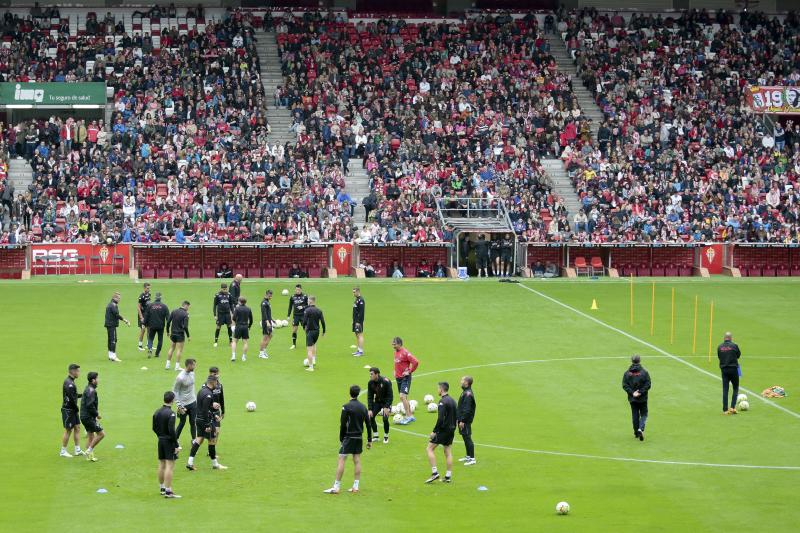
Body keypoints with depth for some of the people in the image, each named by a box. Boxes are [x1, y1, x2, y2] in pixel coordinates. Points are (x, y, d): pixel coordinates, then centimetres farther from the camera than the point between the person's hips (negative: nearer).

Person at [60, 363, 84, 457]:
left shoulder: (70, 382, 12)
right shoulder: (69, 383, -20)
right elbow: (71, 398, -24)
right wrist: (76, 408, -13)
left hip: (73, 410, 10)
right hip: (68, 410, -10)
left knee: (77, 428, 10)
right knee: (68, 430, -2)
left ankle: (77, 450, 15)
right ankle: (63, 451, 7)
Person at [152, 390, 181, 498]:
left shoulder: (157, 412, 7)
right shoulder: (170, 413, -18)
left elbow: (154, 428, 13)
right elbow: (172, 430, -21)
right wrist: (176, 445, -16)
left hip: (161, 441, 8)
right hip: (169, 441, -8)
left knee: (161, 465, 16)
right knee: (170, 466, -6)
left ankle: (162, 488, 26)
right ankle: (168, 491, -7)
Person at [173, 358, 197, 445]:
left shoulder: (192, 373, 1)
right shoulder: (180, 377, -21)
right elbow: (175, 391, -14)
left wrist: (195, 398, 19)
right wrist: (179, 405, -16)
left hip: (193, 402, 6)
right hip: (184, 404, -6)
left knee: (193, 422, 8)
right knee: (182, 423, 6)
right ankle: (176, 440, 23)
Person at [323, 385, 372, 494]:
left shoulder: (346, 407, -11)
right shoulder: (363, 407, 6)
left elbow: (343, 425, -12)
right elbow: (368, 424, 8)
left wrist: (341, 438, -1)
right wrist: (369, 440, 14)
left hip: (349, 437, -6)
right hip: (359, 438, 6)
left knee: (341, 460, -5)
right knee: (357, 461, 9)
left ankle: (336, 487, -6)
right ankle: (355, 487, 10)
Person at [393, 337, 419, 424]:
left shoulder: (405, 353, -17)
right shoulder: (396, 352, 10)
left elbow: (415, 362, -23)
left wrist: (409, 371, -16)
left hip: (405, 378, -9)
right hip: (398, 378, 9)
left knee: (402, 396, -17)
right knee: (403, 398, 12)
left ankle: (408, 416, -12)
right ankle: (410, 416, 22)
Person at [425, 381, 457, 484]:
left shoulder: (443, 402, -16)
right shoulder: (453, 401, 11)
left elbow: (440, 419, -22)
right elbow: (456, 416, 15)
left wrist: (434, 431, -17)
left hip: (443, 429, -8)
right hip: (451, 430, 8)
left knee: (430, 449, -1)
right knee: (448, 452, 10)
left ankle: (434, 472, -8)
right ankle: (448, 476, 10)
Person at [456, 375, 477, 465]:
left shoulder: (468, 394, -20)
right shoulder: (465, 392, 12)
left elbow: (467, 410, -23)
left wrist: (462, 421, -22)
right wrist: (459, 419, 19)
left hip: (466, 421, -10)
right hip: (463, 419, 10)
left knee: (467, 438, -6)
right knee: (465, 438, 16)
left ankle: (472, 459, -2)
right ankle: (468, 456, 26)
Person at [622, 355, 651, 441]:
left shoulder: (627, 373, -2)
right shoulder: (644, 372, -8)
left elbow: (625, 385, -7)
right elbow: (647, 385, -13)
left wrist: (632, 393, -10)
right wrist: (640, 392, -13)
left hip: (632, 399, 2)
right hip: (643, 398, -2)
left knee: (635, 415, 12)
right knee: (644, 414, 7)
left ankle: (636, 432, 16)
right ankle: (641, 429, -15)